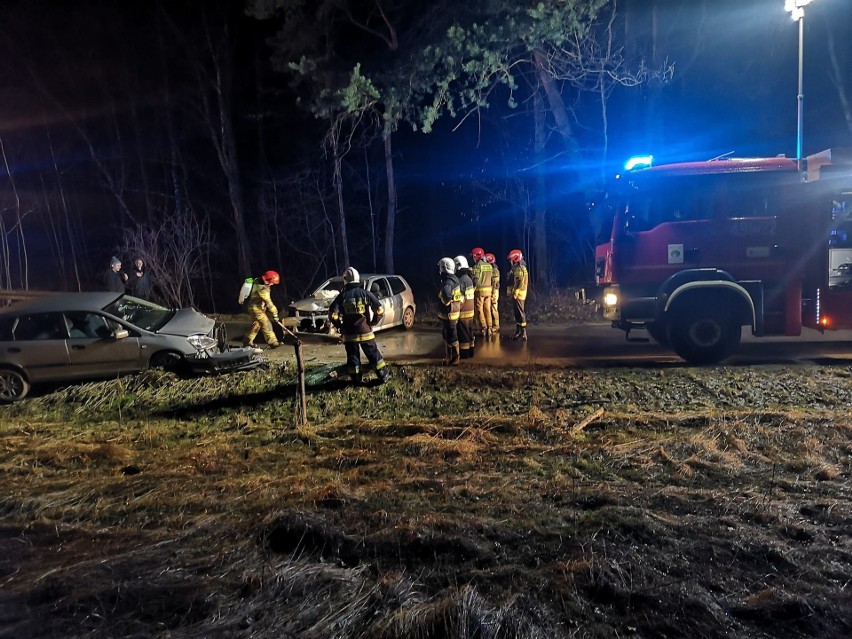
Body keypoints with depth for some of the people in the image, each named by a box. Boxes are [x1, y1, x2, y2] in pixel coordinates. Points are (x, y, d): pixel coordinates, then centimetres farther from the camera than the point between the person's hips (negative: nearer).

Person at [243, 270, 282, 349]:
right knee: (266, 324, -11)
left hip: (258, 307, 10)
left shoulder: (259, 281, 2)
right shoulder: (262, 288, -28)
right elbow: (268, 302, -28)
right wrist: (274, 314, -26)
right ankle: (272, 342, -10)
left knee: (256, 324, 18)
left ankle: (247, 341, 27)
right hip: (255, 308, -10)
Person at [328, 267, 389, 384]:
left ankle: (356, 380, 17)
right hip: (365, 332, 0)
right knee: (374, 354, 11)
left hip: (349, 334, 0)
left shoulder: (342, 296, -4)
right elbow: (379, 310, -6)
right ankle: (383, 376, 15)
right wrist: (373, 323, 7)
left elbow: (332, 314, -9)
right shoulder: (365, 294, -3)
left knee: (352, 356, 12)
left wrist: (340, 326, 5)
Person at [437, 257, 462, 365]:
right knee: (446, 336, 21)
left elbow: (446, 297, -40)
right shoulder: (454, 279, 8)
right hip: (453, 312, 10)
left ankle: (455, 359, 12)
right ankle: (449, 357, 32)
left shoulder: (447, 282, -23)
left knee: (452, 338, 2)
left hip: (449, 314, -10)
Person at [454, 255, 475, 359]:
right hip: (470, 311, 9)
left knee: (463, 334, -1)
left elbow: (459, 299, -22)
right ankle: (470, 352, 24)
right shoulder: (469, 278, 10)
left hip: (463, 313, -9)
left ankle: (464, 353, 5)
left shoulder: (461, 281, -19)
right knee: (469, 333, 15)